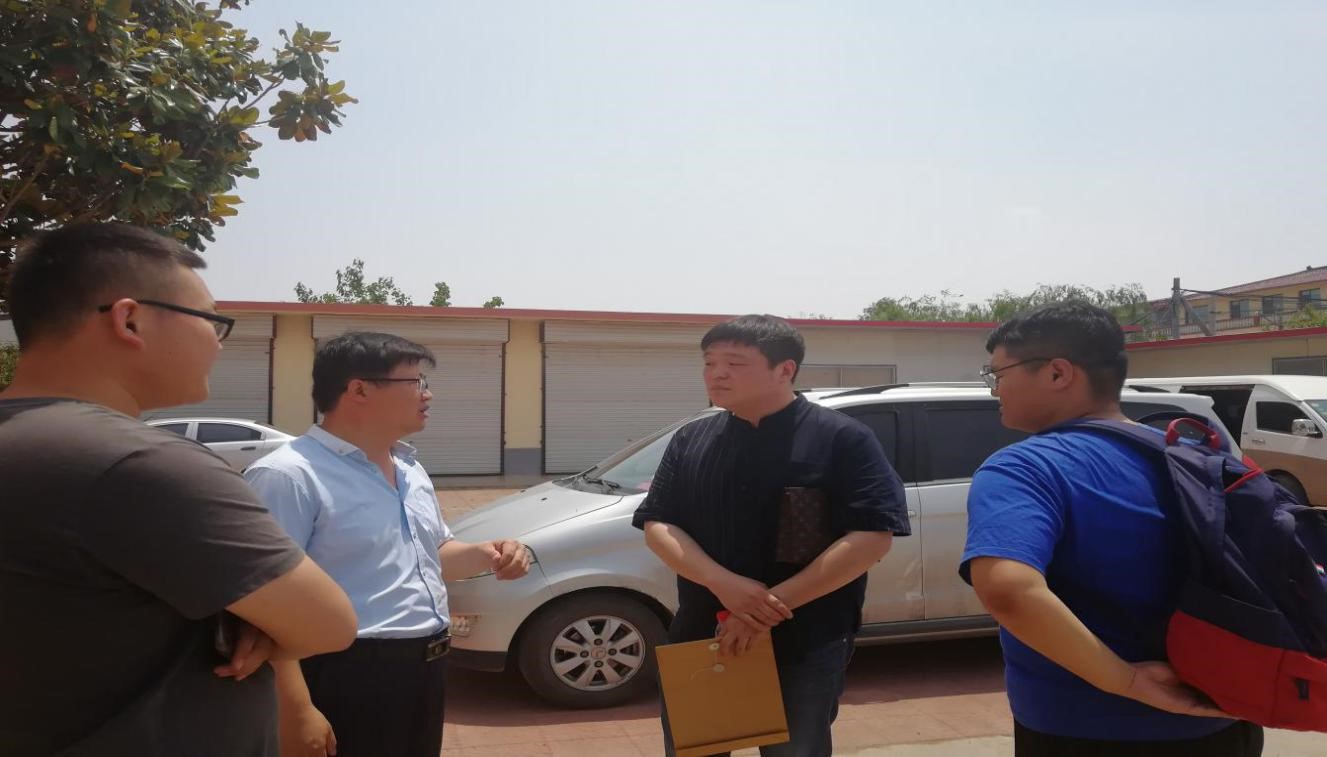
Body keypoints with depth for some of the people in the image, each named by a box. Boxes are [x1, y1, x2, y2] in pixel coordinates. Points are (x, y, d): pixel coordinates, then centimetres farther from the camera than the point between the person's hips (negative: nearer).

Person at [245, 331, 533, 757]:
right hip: (348, 678, -8)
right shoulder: (288, 475, -17)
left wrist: (486, 555, 4)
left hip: (423, 672, 9)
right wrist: (295, 713, -26)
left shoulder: (410, 471, 12)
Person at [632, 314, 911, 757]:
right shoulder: (689, 441, 5)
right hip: (700, 640, 4)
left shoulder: (841, 439, -9)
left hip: (803, 649, -4)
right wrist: (724, 584, -19)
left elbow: (873, 537, -16)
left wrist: (776, 605, -21)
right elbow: (657, 525, 0)